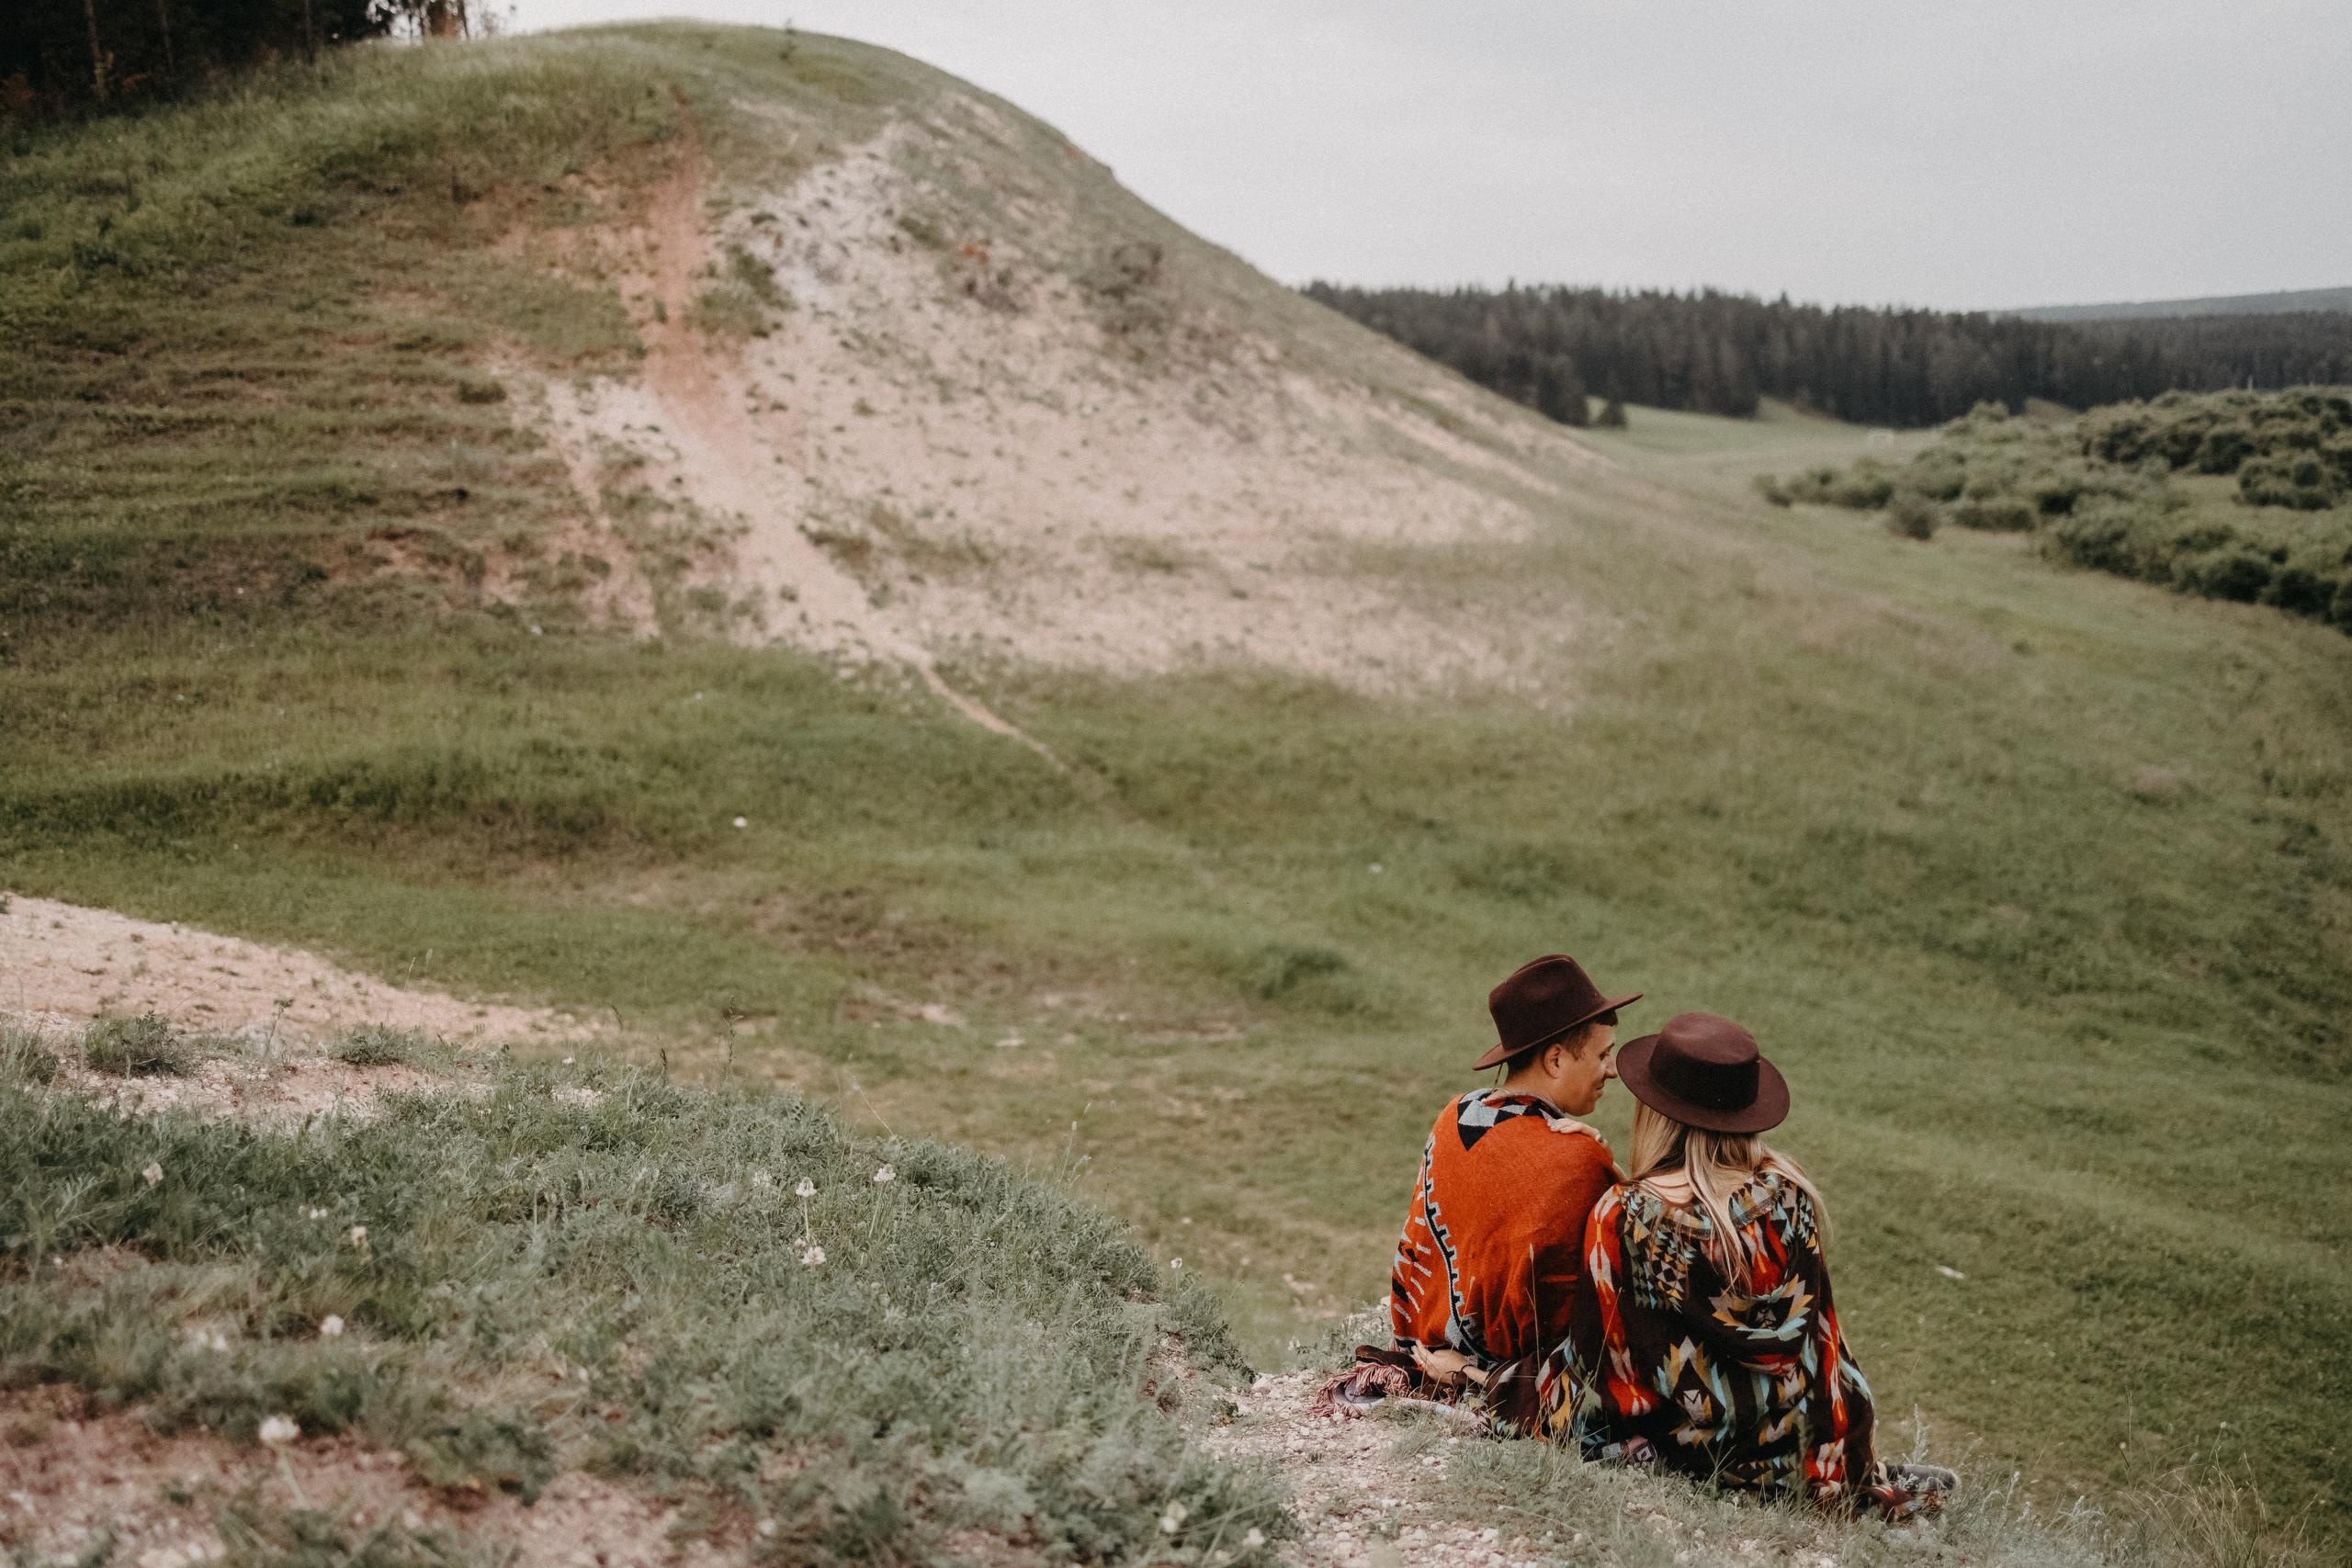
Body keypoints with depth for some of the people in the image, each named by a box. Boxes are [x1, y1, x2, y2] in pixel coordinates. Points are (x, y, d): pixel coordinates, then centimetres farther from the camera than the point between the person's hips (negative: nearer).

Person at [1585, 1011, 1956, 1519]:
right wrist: (1846, 1472, 8)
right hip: (1786, 1435, 2)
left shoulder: (1622, 1217, -19)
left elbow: (1619, 1358, -10)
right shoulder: (1788, 1194, -9)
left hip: (1685, 1450, -2)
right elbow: (1821, 1335, -2)